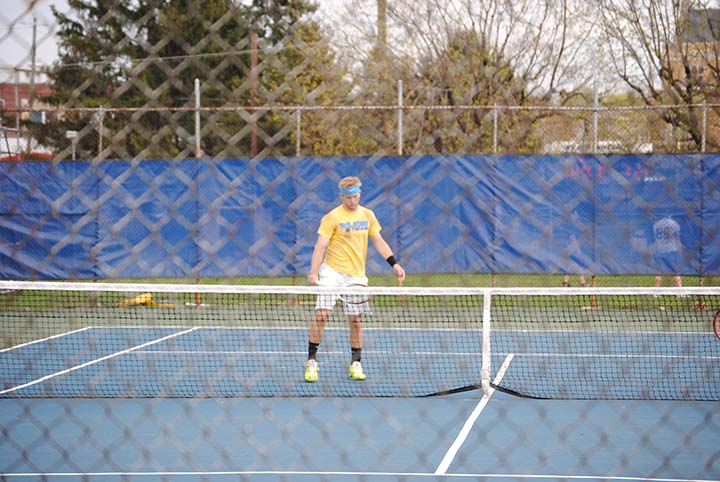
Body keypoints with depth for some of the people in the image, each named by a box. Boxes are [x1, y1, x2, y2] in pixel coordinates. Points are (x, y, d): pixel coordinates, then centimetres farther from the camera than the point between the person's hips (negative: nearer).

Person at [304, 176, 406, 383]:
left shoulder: (367, 215, 9)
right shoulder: (332, 217, -6)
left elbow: (378, 241, 14)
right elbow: (320, 246, -10)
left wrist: (394, 264, 5)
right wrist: (313, 272, -22)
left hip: (357, 275, 4)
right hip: (332, 272, -4)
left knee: (356, 320, 5)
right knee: (321, 314, -12)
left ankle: (356, 365, 14)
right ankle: (311, 361, -4)